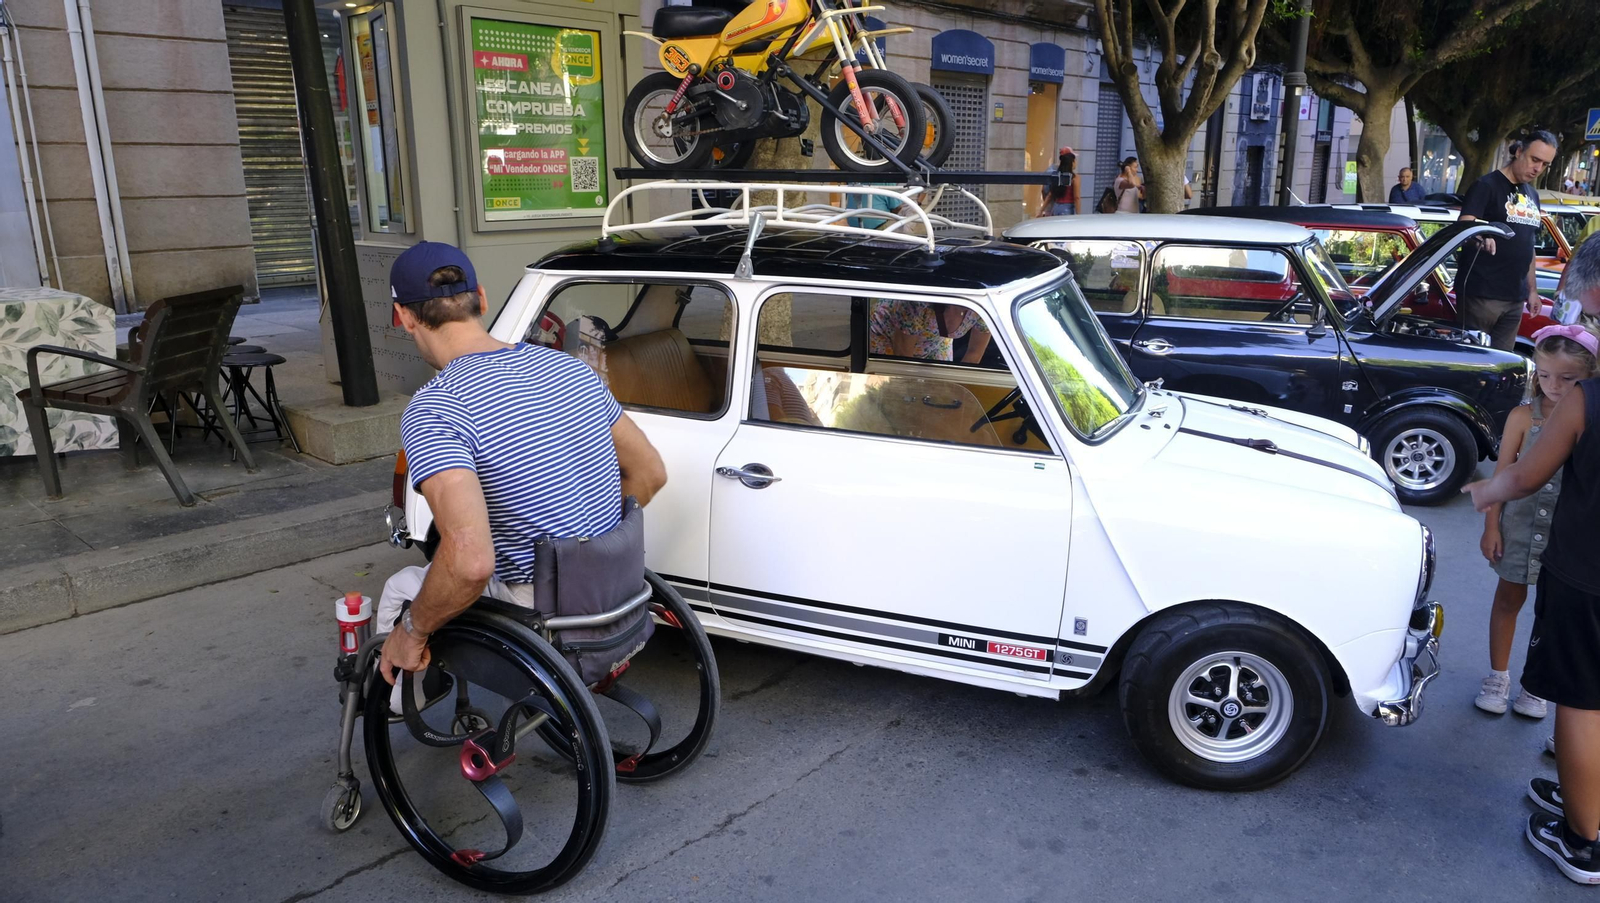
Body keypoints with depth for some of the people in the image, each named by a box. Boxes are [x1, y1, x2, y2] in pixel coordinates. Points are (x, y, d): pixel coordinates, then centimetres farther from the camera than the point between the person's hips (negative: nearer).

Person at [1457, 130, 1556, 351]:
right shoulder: (1486, 186, -5)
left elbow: (1527, 245, 24)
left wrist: (1532, 289, 21)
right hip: (1482, 295, -7)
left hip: (1515, 298, 7)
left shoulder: (1532, 196, 18)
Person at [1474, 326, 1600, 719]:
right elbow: (1502, 474, -3)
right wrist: (1492, 527, -3)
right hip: (1521, 527, 0)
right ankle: (1498, 677, 28)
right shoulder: (1524, 417, -8)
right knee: (1509, 599, 13)